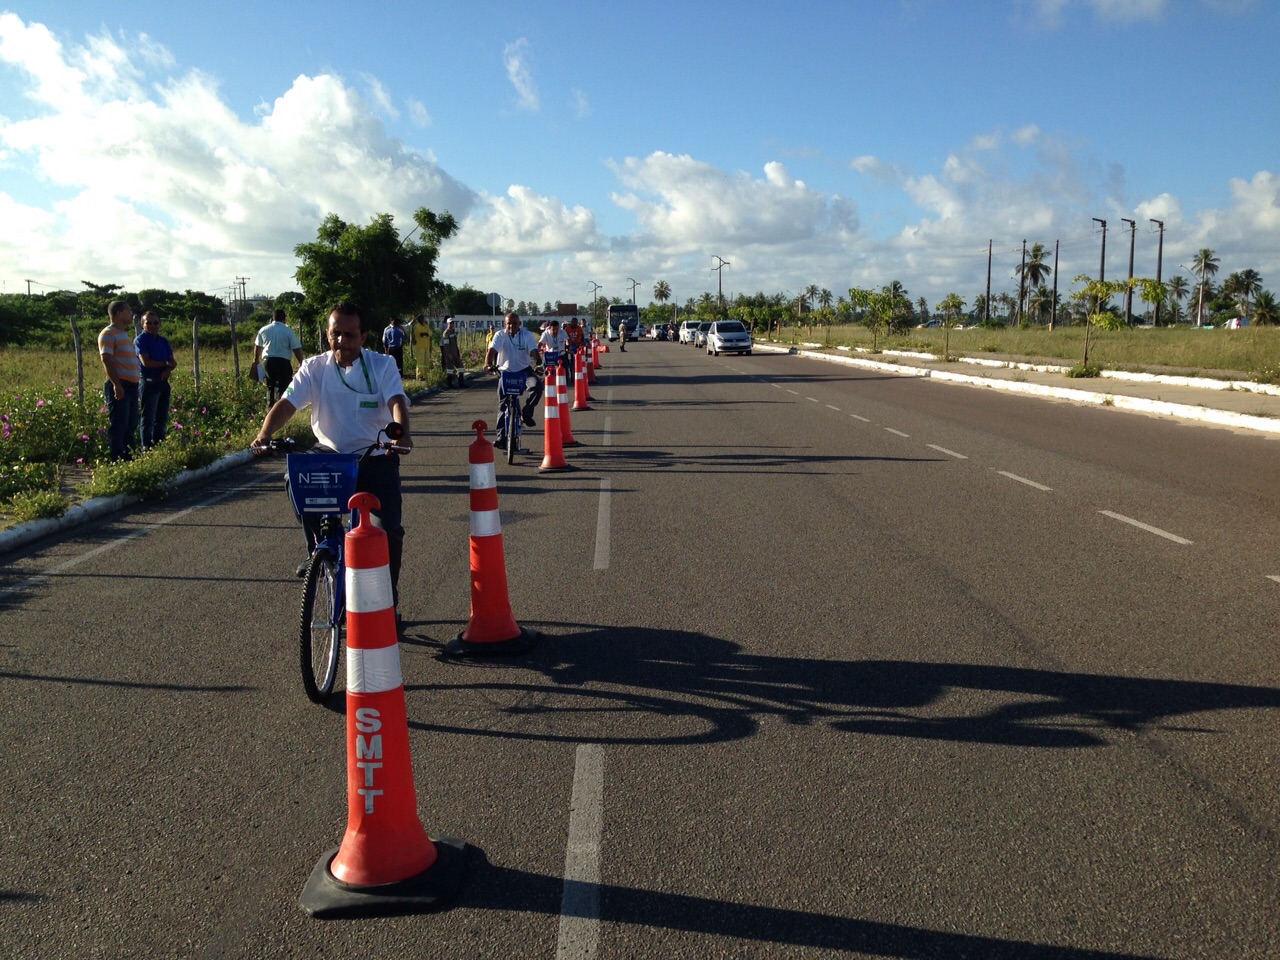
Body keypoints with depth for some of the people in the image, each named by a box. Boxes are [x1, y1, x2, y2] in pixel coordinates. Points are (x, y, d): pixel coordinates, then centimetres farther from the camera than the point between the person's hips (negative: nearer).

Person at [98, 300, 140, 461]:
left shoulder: (124, 334, 21)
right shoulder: (108, 334, -8)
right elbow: (106, 360, -17)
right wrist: (116, 385, -23)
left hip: (131, 385, 9)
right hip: (119, 386, -9)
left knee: (131, 425, 13)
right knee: (118, 425, -7)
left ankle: (130, 457, 20)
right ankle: (116, 459, -5)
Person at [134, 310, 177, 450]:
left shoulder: (163, 341, 14)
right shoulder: (140, 340, -5)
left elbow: (173, 362, 10)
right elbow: (146, 362, -16)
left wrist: (168, 369, -12)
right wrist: (165, 363, -5)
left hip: (163, 382, 7)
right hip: (148, 382, -7)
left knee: (162, 418, 10)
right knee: (148, 419, -4)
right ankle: (147, 448, -1)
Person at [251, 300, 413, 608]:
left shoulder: (382, 365, -6)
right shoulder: (314, 368, -1)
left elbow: (396, 401, -22)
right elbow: (287, 403, -11)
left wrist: (400, 432, -44)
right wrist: (264, 434, -31)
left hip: (376, 458, -2)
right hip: (331, 455, 2)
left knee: (389, 528, -11)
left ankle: (389, 592, 13)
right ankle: (319, 551, 0)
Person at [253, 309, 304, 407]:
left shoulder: (264, 330, 9)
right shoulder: (288, 331, -3)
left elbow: (257, 346, 19)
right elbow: (297, 349, -6)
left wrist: (256, 360, 32)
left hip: (268, 361, 4)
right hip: (283, 361, -4)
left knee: (270, 386, 17)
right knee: (282, 386, -3)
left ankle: (270, 406, 21)